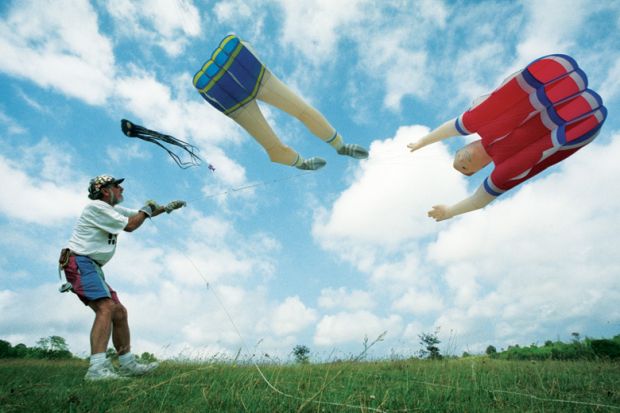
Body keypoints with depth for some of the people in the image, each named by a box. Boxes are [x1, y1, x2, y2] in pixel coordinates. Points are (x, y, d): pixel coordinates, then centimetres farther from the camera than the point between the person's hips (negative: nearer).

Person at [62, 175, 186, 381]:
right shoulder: (97, 207, -11)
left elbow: (141, 215, 28)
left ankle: (128, 365, 10)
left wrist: (167, 207, 19)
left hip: (92, 267, 10)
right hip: (80, 262, -10)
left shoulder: (114, 209, 18)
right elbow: (130, 226, -10)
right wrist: (147, 209, 5)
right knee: (106, 308, -26)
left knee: (120, 312, 5)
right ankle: (97, 369, -32)